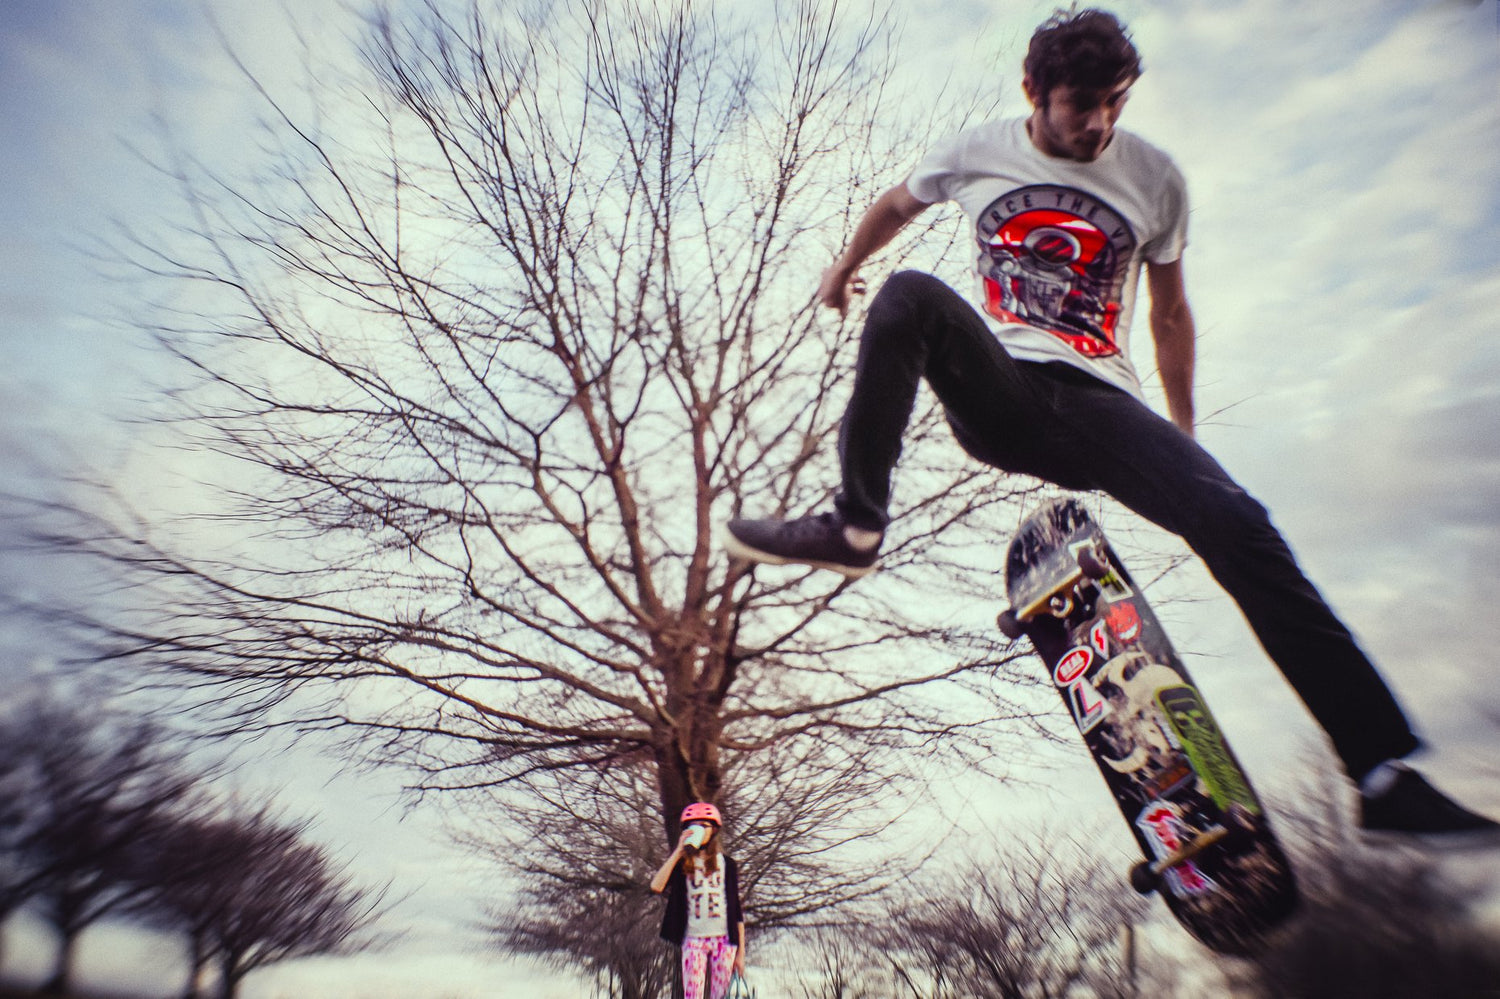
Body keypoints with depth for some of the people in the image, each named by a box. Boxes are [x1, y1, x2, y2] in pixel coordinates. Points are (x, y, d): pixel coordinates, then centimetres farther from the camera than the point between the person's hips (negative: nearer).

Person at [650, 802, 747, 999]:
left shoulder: (726, 864, 8)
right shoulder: (681, 864, 6)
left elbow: (736, 910, 9)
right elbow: (656, 886, -14)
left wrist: (741, 951, 4)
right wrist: (678, 851, -14)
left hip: (723, 939, 1)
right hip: (693, 939, -1)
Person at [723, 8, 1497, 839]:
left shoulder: (1154, 178, 9)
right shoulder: (976, 153, 8)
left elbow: (1169, 313, 17)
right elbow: (895, 206, 28)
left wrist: (1182, 434, 19)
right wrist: (843, 269, 39)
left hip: (1099, 404, 1)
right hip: (998, 395, 0)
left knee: (1237, 522, -24)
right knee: (910, 294, -30)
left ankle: (1385, 776, -13)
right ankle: (854, 527, -28)